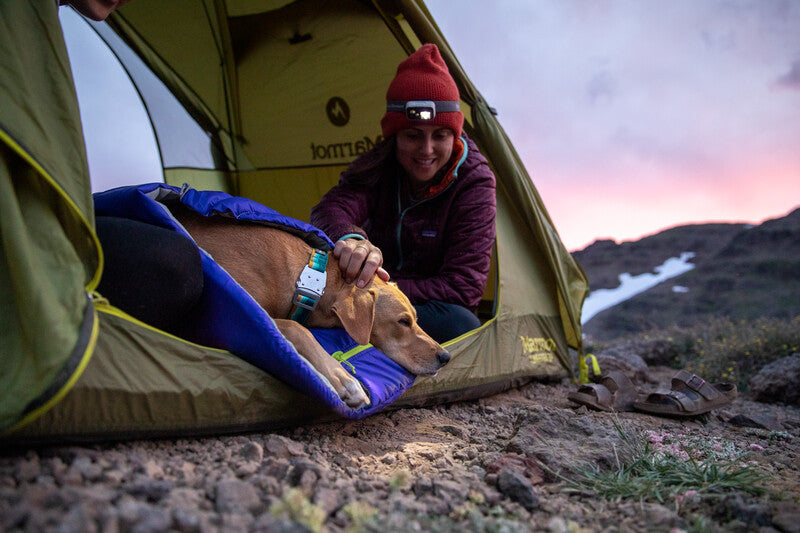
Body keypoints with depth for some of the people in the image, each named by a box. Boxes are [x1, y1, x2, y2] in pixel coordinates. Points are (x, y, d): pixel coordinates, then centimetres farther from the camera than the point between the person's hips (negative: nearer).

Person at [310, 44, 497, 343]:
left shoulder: (472, 183, -15)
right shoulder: (377, 167, -7)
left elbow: (463, 285, -21)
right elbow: (329, 209, -26)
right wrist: (351, 237, -51)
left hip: (431, 308, -1)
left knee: (460, 325, -37)